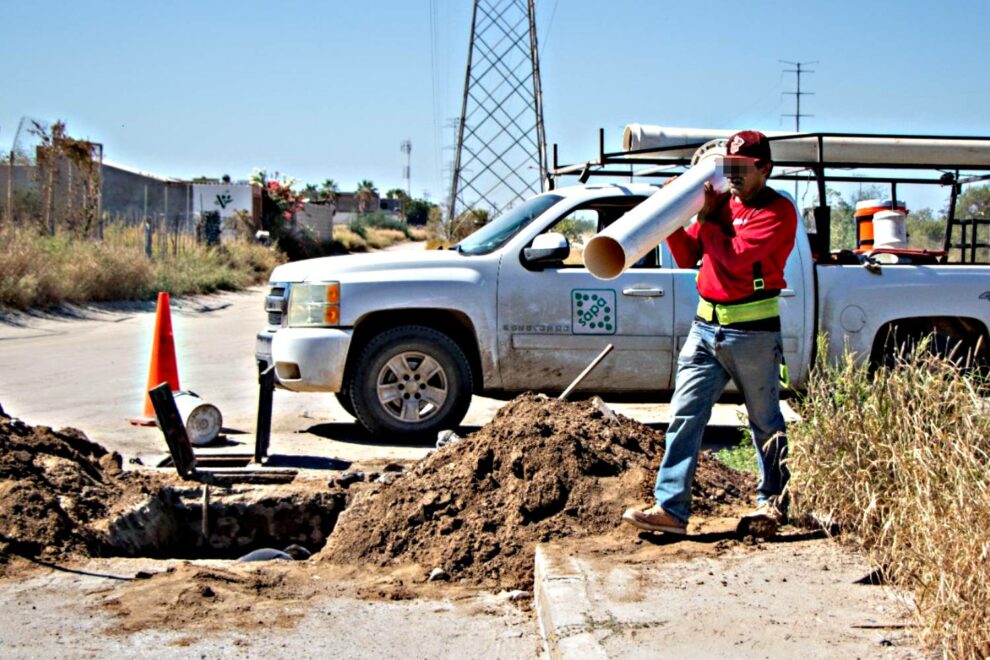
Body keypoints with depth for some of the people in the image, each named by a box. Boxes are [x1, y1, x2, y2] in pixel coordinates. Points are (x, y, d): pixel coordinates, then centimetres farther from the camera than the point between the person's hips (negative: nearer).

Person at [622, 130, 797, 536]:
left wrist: (705, 218, -10)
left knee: (765, 422, 8)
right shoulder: (723, 203, 14)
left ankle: (772, 503, 24)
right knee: (684, 415, -2)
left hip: (753, 333, -6)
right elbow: (688, 257, 15)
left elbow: (737, 256, -21)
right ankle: (671, 507, -3)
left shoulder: (777, 211, -8)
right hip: (706, 326, 6)